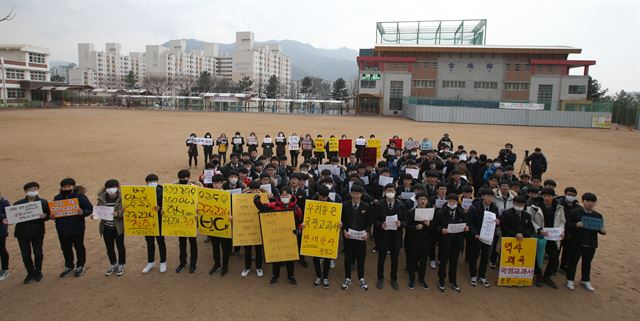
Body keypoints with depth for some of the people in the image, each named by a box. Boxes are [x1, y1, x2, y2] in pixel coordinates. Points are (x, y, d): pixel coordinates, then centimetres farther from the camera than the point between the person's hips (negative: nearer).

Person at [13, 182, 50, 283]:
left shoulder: (43, 202, -1)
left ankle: (37, 272, 28)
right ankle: (30, 273, 24)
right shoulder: (18, 203, 1)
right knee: (25, 255, 6)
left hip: (38, 232, -1)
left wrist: (44, 216, -21)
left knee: (38, 253, 8)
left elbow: (48, 215, 0)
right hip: (22, 233, 1)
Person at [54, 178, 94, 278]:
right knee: (66, 248, 16)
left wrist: (82, 212, -29)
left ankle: (80, 266, 28)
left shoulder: (80, 196, -9)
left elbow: (89, 209, -8)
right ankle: (68, 266, 34)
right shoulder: (57, 198, 3)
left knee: (79, 247, 11)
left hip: (77, 228, -4)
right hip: (62, 229, 4)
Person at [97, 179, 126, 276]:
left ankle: (121, 265, 30)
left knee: (120, 246, 11)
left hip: (118, 227, -3)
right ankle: (113, 264, 36)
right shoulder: (102, 198, -1)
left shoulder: (122, 198, -12)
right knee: (109, 248, 14)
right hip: (106, 228, 4)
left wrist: (118, 214, -30)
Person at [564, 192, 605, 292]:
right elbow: (567, 225, -8)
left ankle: (585, 281, 30)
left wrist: (603, 231, -12)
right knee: (572, 262, 7)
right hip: (576, 243, -3)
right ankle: (570, 280, 20)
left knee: (587, 263, 16)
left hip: (591, 245, 3)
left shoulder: (598, 216, 7)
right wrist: (576, 225, -26)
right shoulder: (574, 212, -5)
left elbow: (601, 228, 10)